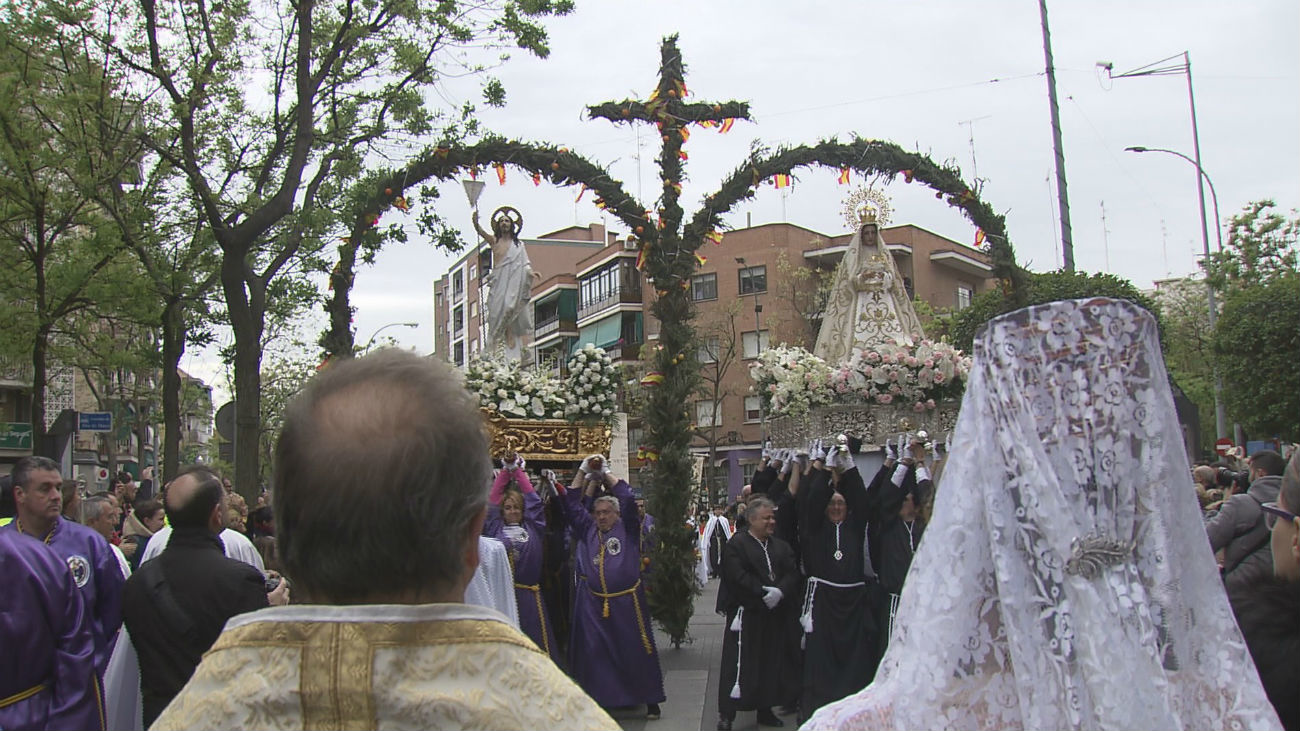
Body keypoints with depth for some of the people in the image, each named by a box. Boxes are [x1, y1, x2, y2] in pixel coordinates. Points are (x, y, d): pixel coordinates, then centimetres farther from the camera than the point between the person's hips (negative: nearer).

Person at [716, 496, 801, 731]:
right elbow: (737, 577, -17)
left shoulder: (781, 546, 13)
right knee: (738, 665, -5)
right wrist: (764, 593, -21)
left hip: (775, 614, 6)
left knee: (772, 664, 12)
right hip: (745, 613, -6)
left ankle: (766, 709, 26)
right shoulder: (736, 544, -6)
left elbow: (793, 574, 2)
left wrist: (780, 592, -17)